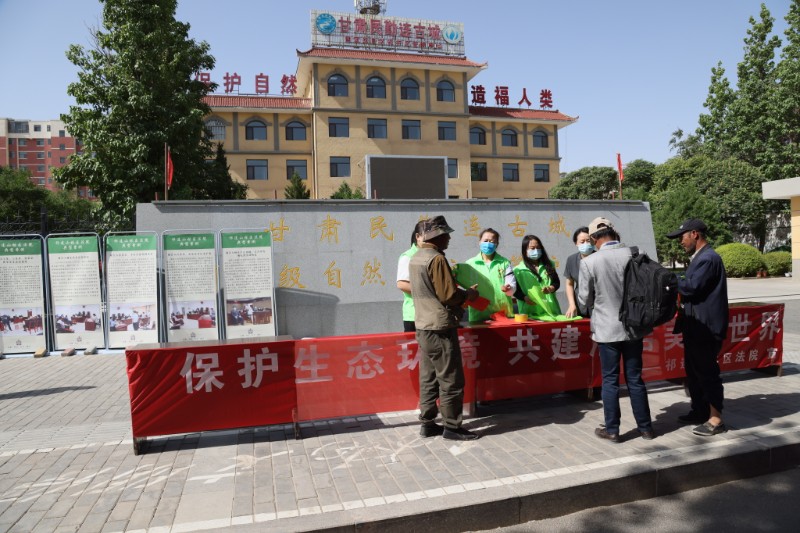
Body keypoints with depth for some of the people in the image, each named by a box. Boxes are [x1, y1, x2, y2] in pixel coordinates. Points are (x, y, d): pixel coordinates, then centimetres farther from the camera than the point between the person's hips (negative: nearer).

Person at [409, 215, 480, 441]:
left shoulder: (415, 258, 11)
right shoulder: (436, 258, -17)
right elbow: (448, 295, -19)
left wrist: (459, 293, 18)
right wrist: (468, 294, -1)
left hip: (423, 325, 9)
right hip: (440, 327, -9)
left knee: (428, 377, 13)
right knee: (450, 379, 1)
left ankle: (427, 423, 20)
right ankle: (451, 426, 9)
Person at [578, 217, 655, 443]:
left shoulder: (589, 262, -14)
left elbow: (584, 301, -7)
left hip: (607, 328, -3)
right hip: (633, 326, 3)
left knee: (610, 380, 8)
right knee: (635, 378, 14)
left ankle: (612, 429, 16)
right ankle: (645, 427, 24)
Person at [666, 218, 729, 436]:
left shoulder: (708, 258, -17)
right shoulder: (699, 257, 15)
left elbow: (691, 287, -24)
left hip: (706, 327, -10)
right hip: (696, 326, 10)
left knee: (707, 372, -2)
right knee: (693, 371, 17)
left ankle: (716, 420, 8)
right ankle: (699, 411, 29)